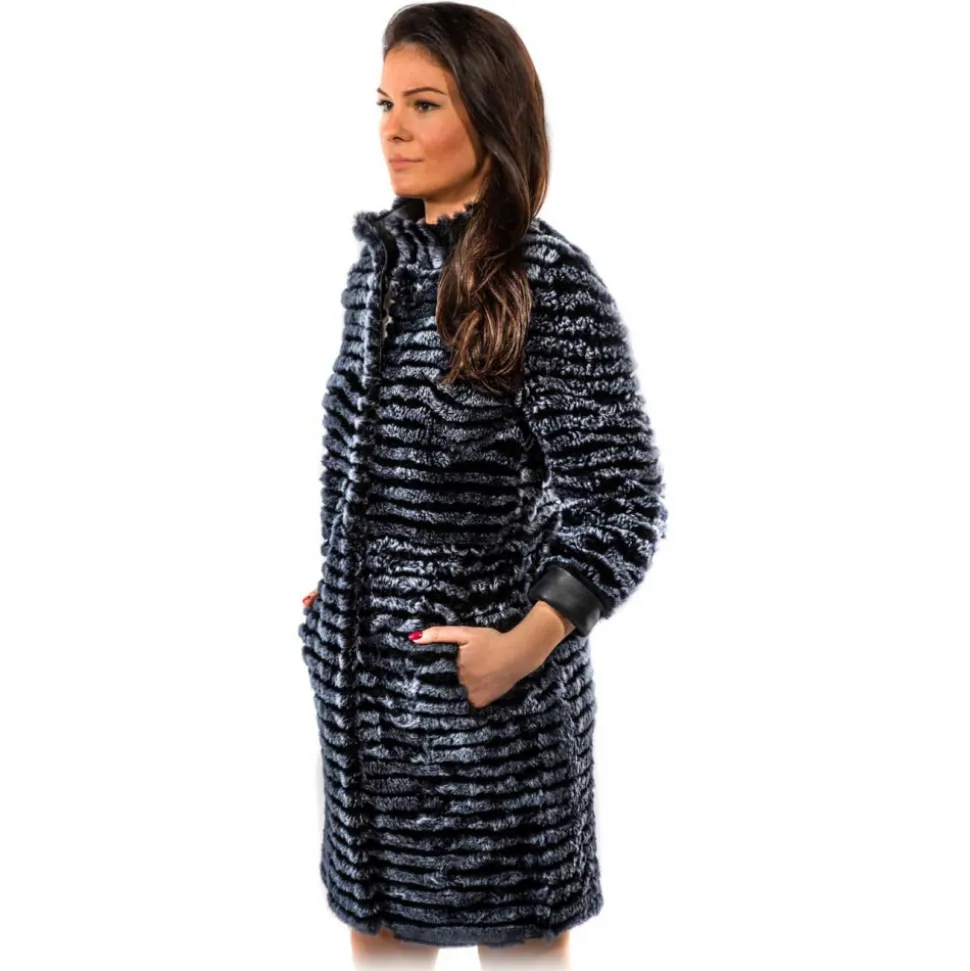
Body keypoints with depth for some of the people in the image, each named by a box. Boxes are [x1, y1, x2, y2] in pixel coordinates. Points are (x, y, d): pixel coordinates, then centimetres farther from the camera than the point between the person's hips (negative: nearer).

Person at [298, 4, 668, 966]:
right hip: (359, 667, 6)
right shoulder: (380, 258, 6)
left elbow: (622, 503, -15)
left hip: (480, 674, -6)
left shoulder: (550, 283, -15)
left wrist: (523, 648, -20)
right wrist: (336, 587, 13)